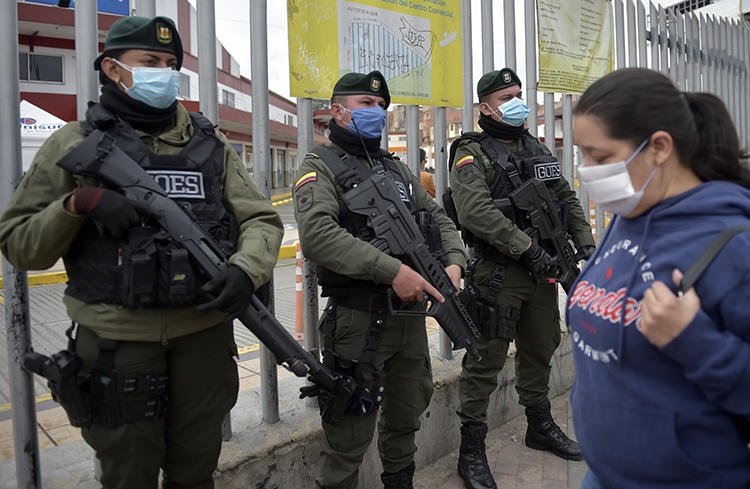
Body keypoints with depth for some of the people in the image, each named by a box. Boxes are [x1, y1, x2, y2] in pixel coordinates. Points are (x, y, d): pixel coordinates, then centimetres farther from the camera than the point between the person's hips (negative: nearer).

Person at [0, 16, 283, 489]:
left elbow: (261, 219, 2)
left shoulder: (211, 143, 9)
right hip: (118, 339, -2)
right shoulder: (75, 144, 2)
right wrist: (76, 203, -17)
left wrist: (246, 270, -17)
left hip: (204, 330, 2)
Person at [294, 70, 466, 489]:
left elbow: (439, 218, 16)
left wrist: (454, 262, -5)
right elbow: (317, 235, -23)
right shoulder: (321, 166, -5)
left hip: (411, 313, 7)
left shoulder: (398, 169, 17)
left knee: (408, 414, 22)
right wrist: (392, 270, -28)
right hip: (358, 321, -7)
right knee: (351, 431, 3)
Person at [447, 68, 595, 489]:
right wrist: (527, 247, -24)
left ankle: (541, 427, 39)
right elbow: (475, 211, -23)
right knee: (486, 360, -2)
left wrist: (586, 244, 6)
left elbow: (567, 199, 19)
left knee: (540, 351, 19)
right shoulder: (472, 154, -7)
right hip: (498, 275, -7)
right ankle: (472, 452, 11)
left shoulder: (538, 149, 16)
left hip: (543, 270, 7)